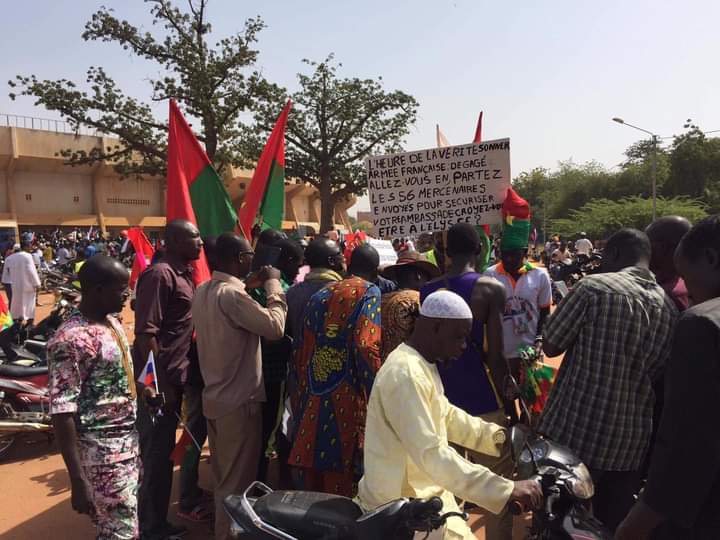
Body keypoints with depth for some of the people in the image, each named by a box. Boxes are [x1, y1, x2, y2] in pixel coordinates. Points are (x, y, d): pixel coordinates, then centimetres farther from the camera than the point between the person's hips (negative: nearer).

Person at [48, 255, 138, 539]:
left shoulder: (112, 322, 6)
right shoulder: (70, 339, -21)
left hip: (129, 441, 8)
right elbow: (62, 413, -22)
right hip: (102, 452, -8)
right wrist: (78, 480, -22)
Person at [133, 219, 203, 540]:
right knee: (155, 456, 3)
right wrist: (160, 385, -21)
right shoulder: (159, 275, -18)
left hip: (173, 378, 9)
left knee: (165, 453, 19)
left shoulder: (183, 273, 11)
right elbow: (145, 333, -22)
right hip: (157, 382, -9)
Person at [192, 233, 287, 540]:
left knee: (223, 477, 22)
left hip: (215, 397, 9)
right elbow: (275, 327, -23)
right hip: (239, 401, -9)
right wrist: (273, 285, -12)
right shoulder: (231, 295, -23)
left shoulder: (203, 291, 5)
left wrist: (247, 287, 11)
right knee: (237, 481, 6)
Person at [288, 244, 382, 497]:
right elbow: (365, 346, -16)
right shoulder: (369, 292, -3)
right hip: (346, 397, -6)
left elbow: (303, 351, 13)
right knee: (340, 477, 2)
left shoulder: (320, 295, 14)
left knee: (313, 470, 14)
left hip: (313, 397, 6)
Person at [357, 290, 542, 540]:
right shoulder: (406, 373, -27)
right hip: (402, 506, -10)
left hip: (423, 493, 10)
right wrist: (507, 490, -34)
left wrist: (498, 436, 5)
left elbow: (447, 415, 16)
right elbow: (431, 455, -33)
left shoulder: (423, 364, 7)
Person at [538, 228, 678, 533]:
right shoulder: (670, 309, 5)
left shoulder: (594, 287, -13)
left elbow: (551, 345, -6)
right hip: (632, 441, 5)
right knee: (614, 527, 18)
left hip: (576, 432, -5)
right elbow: (660, 374, 12)